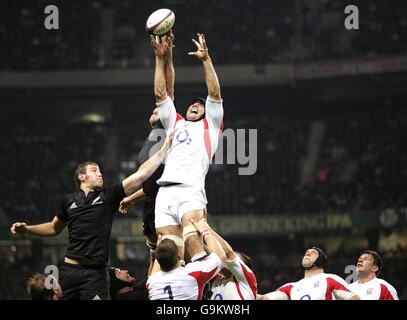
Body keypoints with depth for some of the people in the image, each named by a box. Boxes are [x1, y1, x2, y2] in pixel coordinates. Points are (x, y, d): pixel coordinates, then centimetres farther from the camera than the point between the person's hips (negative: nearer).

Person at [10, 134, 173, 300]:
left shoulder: (108, 196, 6)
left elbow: (140, 175, 2)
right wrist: (27, 229, 15)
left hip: (95, 272, -2)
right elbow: (54, 228, 26)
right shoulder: (69, 201, 11)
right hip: (69, 269, 2)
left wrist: (164, 149, -1)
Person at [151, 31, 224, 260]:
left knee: (194, 242, -26)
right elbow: (160, 93, 25)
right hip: (165, 193, 4)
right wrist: (160, 59, 19)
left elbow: (214, 93, 8)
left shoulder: (210, 125, 20)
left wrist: (206, 59, 1)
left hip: (191, 191, -4)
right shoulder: (175, 123, 30)